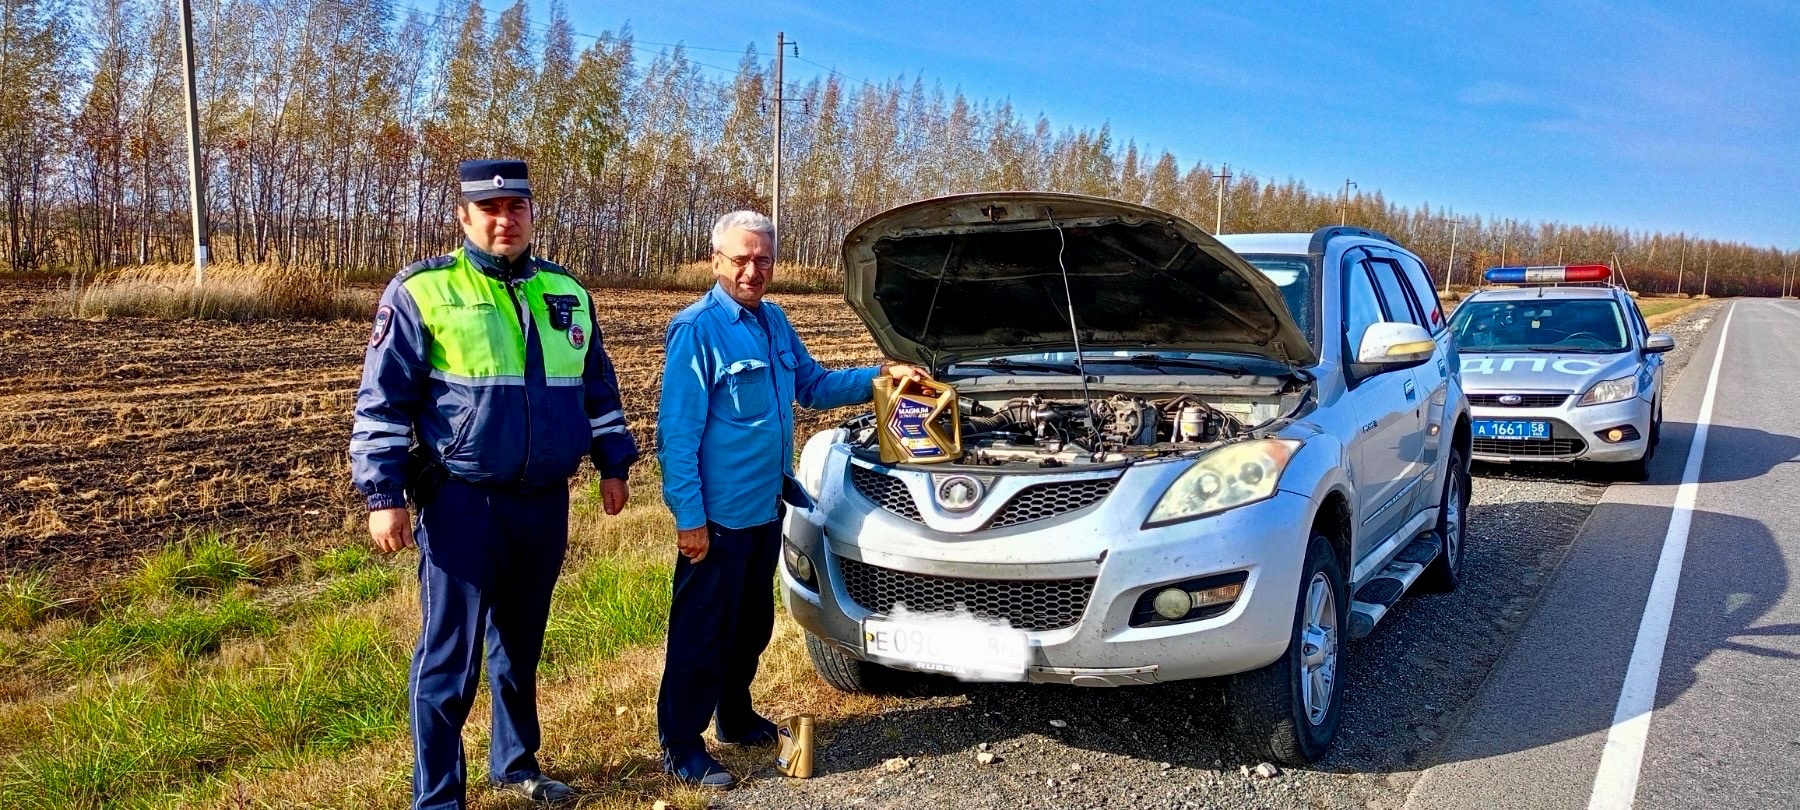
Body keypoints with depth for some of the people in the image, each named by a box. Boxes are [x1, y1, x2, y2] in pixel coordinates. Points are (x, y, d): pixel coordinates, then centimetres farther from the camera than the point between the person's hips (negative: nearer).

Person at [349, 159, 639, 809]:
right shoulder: (422, 290, -6)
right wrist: (384, 495, -11)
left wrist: (613, 464, 13)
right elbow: (383, 400, -6)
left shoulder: (566, 293, 9)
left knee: (521, 643, 18)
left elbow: (598, 388, 18)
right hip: (463, 502, -5)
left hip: (544, 502, 5)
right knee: (451, 655, 1)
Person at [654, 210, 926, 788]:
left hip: (765, 507, 8)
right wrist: (689, 518, -20)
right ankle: (680, 746, 15)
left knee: (753, 625, 20)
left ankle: (736, 719, 37)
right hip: (718, 516, -8)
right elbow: (677, 432, -17)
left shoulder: (774, 321, 10)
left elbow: (813, 385, 21)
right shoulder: (696, 330, -15)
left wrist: (880, 376, 9)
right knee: (703, 632, 2)